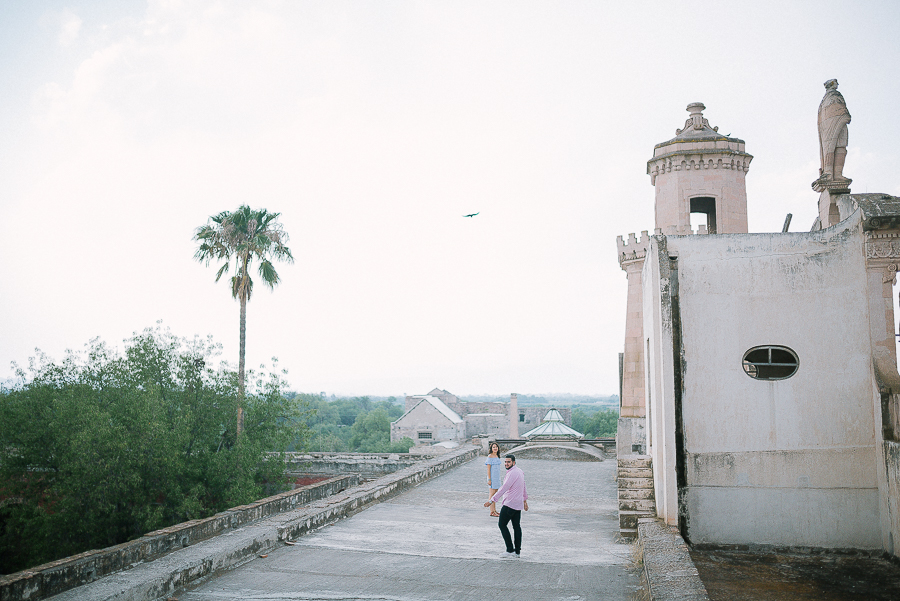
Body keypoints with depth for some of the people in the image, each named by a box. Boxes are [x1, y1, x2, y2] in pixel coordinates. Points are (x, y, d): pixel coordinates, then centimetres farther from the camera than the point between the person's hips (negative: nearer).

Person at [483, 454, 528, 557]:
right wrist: (525, 500, 34)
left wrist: (492, 500, -25)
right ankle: (517, 551, 14)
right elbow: (524, 487, 23)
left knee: (502, 524, -1)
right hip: (518, 504, 10)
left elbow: (504, 488, -25)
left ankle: (510, 550, -4)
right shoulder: (519, 471, 12)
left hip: (510, 504, -10)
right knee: (516, 526, 12)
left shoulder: (512, 473, -20)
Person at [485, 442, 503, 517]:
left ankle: (494, 510, 20)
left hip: (497, 477, 8)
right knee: (492, 493, -5)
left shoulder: (497, 456, 11)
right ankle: (491, 512, -1)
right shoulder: (490, 456, -12)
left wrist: (499, 477, 18)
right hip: (492, 477, -8)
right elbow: (488, 468, -14)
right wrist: (489, 479, -17)